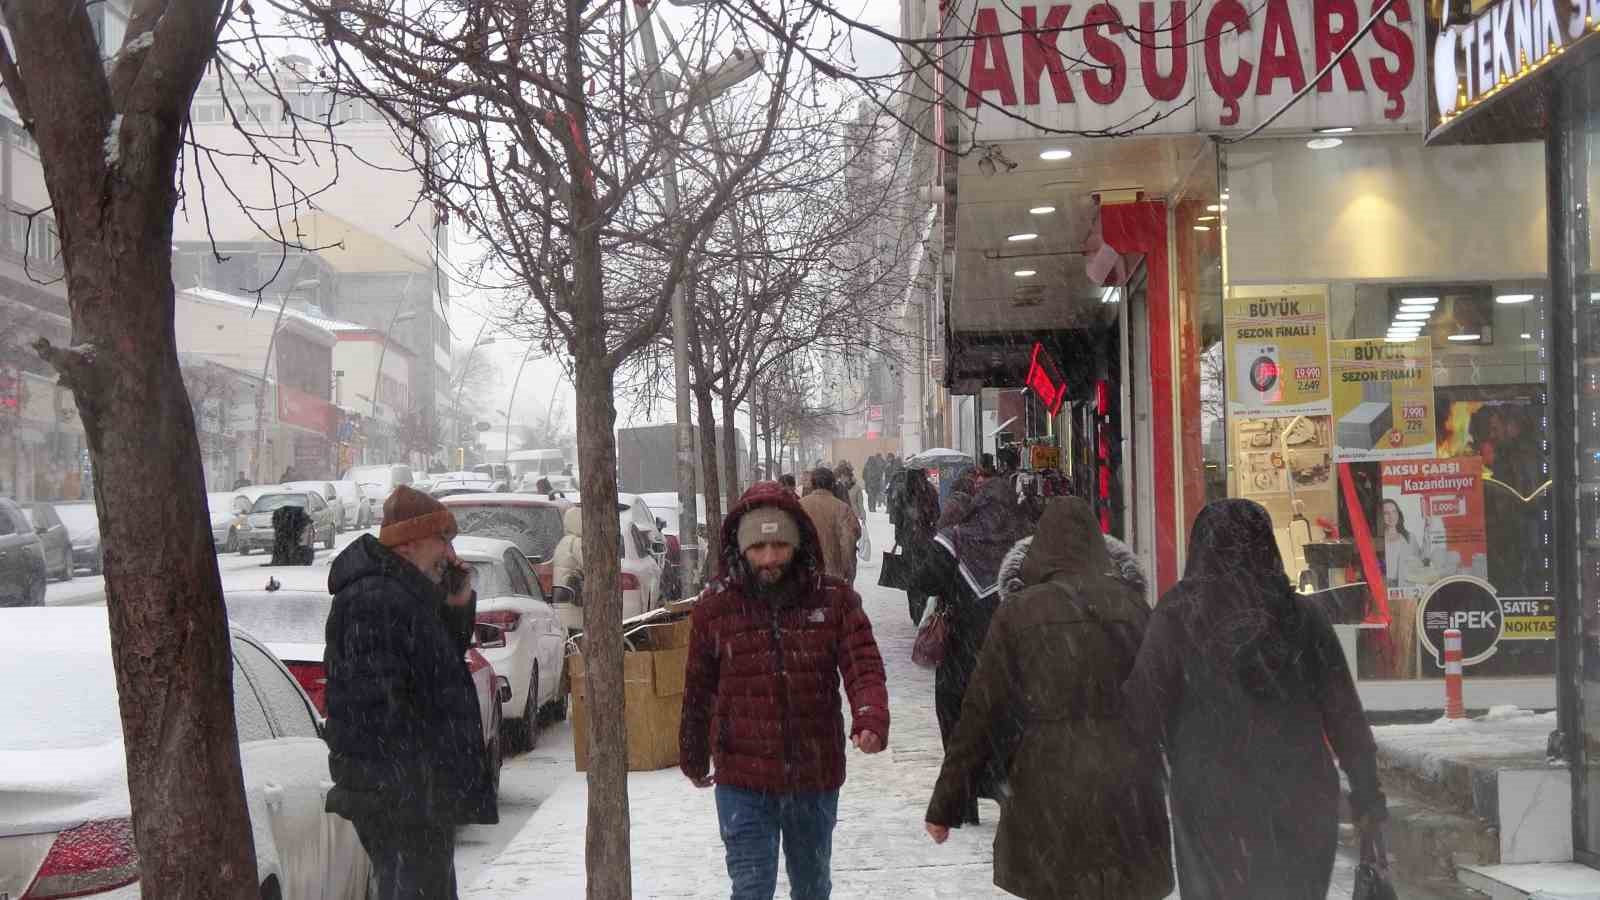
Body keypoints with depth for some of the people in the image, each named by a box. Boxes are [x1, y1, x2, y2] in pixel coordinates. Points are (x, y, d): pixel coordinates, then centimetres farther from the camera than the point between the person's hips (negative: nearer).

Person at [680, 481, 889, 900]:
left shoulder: (835, 599, -7)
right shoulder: (714, 607, -6)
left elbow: (864, 669, -13)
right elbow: (697, 692, 5)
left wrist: (871, 721, -34)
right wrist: (693, 759, 14)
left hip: (816, 775, 2)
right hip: (743, 781, -1)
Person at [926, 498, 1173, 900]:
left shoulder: (1017, 612, -5)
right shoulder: (1131, 605, 2)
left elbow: (981, 715, -4)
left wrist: (944, 804, 3)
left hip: (1048, 796, -2)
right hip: (1128, 794, 2)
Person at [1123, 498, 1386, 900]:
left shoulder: (1177, 617, -8)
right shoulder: (1301, 615, -1)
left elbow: (1147, 714, -9)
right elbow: (1344, 713, 1)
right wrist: (1366, 793, 9)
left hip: (1212, 804, -2)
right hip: (1301, 802, 2)